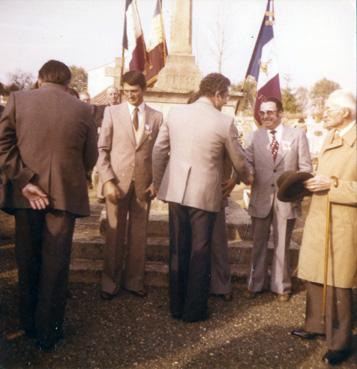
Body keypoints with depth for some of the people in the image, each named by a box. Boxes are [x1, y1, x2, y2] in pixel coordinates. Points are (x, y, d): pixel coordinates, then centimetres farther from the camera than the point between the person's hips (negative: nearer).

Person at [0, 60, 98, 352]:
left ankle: (29, 325, 33)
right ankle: (48, 333, 19)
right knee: (55, 265, 9)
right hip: (65, 194, -1)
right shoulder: (83, 110, 0)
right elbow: (90, 157, 5)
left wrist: (24, 181, -9)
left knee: (28, 262, 17)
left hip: (26, 194, 1)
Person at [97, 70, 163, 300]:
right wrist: (107, 181, -9)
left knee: (139, 234, 8)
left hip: (143, 183, 1)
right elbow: (102, 149, 0)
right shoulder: (112, 112, 3)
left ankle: (134, 280, 21)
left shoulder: (157, 117, 6)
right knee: (115, 233, 6)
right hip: (117, 181, -1)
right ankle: (111, 281, 19)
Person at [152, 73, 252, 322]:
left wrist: (158, 184, 19)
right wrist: (247, 178, 23)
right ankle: (194, 310, 19)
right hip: (204, 193, -4)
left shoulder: (175, 113, 2)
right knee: (200, 252, 9)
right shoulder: (224, 122, -8)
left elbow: (159, 150, 7)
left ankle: (177, 306, 26)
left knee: (178, 250, 14)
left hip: (175, 190, 4)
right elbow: (239, 161, 2)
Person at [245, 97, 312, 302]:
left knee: (282, 245, 12)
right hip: (260, 198, 1)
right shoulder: (255, 136, 2)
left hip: (286, 199, -1)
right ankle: (257, 284, 32)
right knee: (259, 244, 14)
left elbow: (305, 167, 0)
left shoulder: (297, 135, 0)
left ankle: (281, 287, 30)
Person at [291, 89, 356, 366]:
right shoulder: (330, 138, 14)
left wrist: (332, 184, -21)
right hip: (318, 219, 8)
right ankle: (316, 325, 35)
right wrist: (313, 183, 4)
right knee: (315, 277, 17)